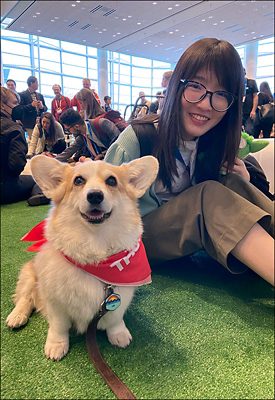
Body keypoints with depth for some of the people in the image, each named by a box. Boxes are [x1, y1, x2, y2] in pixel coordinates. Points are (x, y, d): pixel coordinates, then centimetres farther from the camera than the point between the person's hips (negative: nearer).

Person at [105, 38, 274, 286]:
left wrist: (241, 184, -12)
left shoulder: (215, 145, -2)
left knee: (234, 184, -20)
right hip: (136, 238, -5)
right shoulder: (137, 138, -18)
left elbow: (223, 209, 6)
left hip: (185, 240, 5)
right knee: (208, 194, -30)